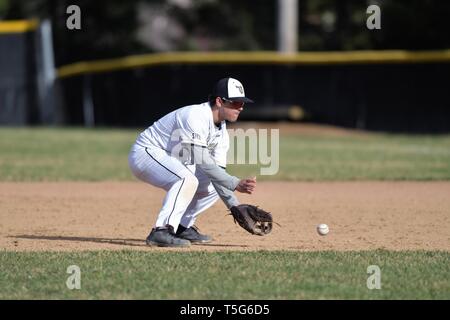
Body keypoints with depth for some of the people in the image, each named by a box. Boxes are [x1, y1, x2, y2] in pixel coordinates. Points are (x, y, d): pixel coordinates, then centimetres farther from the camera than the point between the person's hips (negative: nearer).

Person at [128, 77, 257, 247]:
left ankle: (183, 227, 15)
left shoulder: (221, 131, 2)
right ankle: (161, 231, -32)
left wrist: (235, 207, -12)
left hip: (169, 161, 10)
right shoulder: (195, 117, -27)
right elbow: (202, 163, -34)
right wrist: (236, 184, -38)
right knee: (188, 179, -33)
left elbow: (217, 171, 0)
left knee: (213, 186, 7)